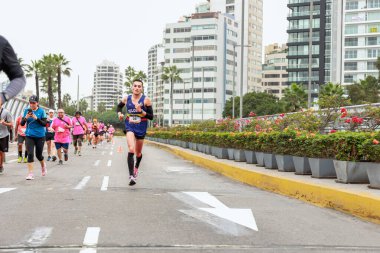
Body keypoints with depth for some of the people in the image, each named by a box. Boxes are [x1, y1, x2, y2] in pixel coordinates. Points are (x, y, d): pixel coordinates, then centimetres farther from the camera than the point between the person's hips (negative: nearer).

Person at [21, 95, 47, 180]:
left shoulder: (41, 111, -5)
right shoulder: (26, 110, 2)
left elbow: (45, 124, -9)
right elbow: (22, 123, 1)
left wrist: (36, 118, -22)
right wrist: (26, 117, -18)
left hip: (40, 136, -1)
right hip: (29, 136, 1)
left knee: (38, 155, 9)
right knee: (30, 154, -10)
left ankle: (43, 166, 41)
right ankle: (30, 174, -6)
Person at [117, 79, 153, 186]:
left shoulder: (146, 100, -8)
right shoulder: (126, 99, 0)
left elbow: (151, 117, -9)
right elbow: (119, 106, 22)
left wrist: (141, 111, -24)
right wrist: (119, 113, 1)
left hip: (141, 128, 0)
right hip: (130, 127, 0)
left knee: (138, 153, 16)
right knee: (131, 149, -22)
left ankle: (136, 167, 50)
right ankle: (131, 176, -25)